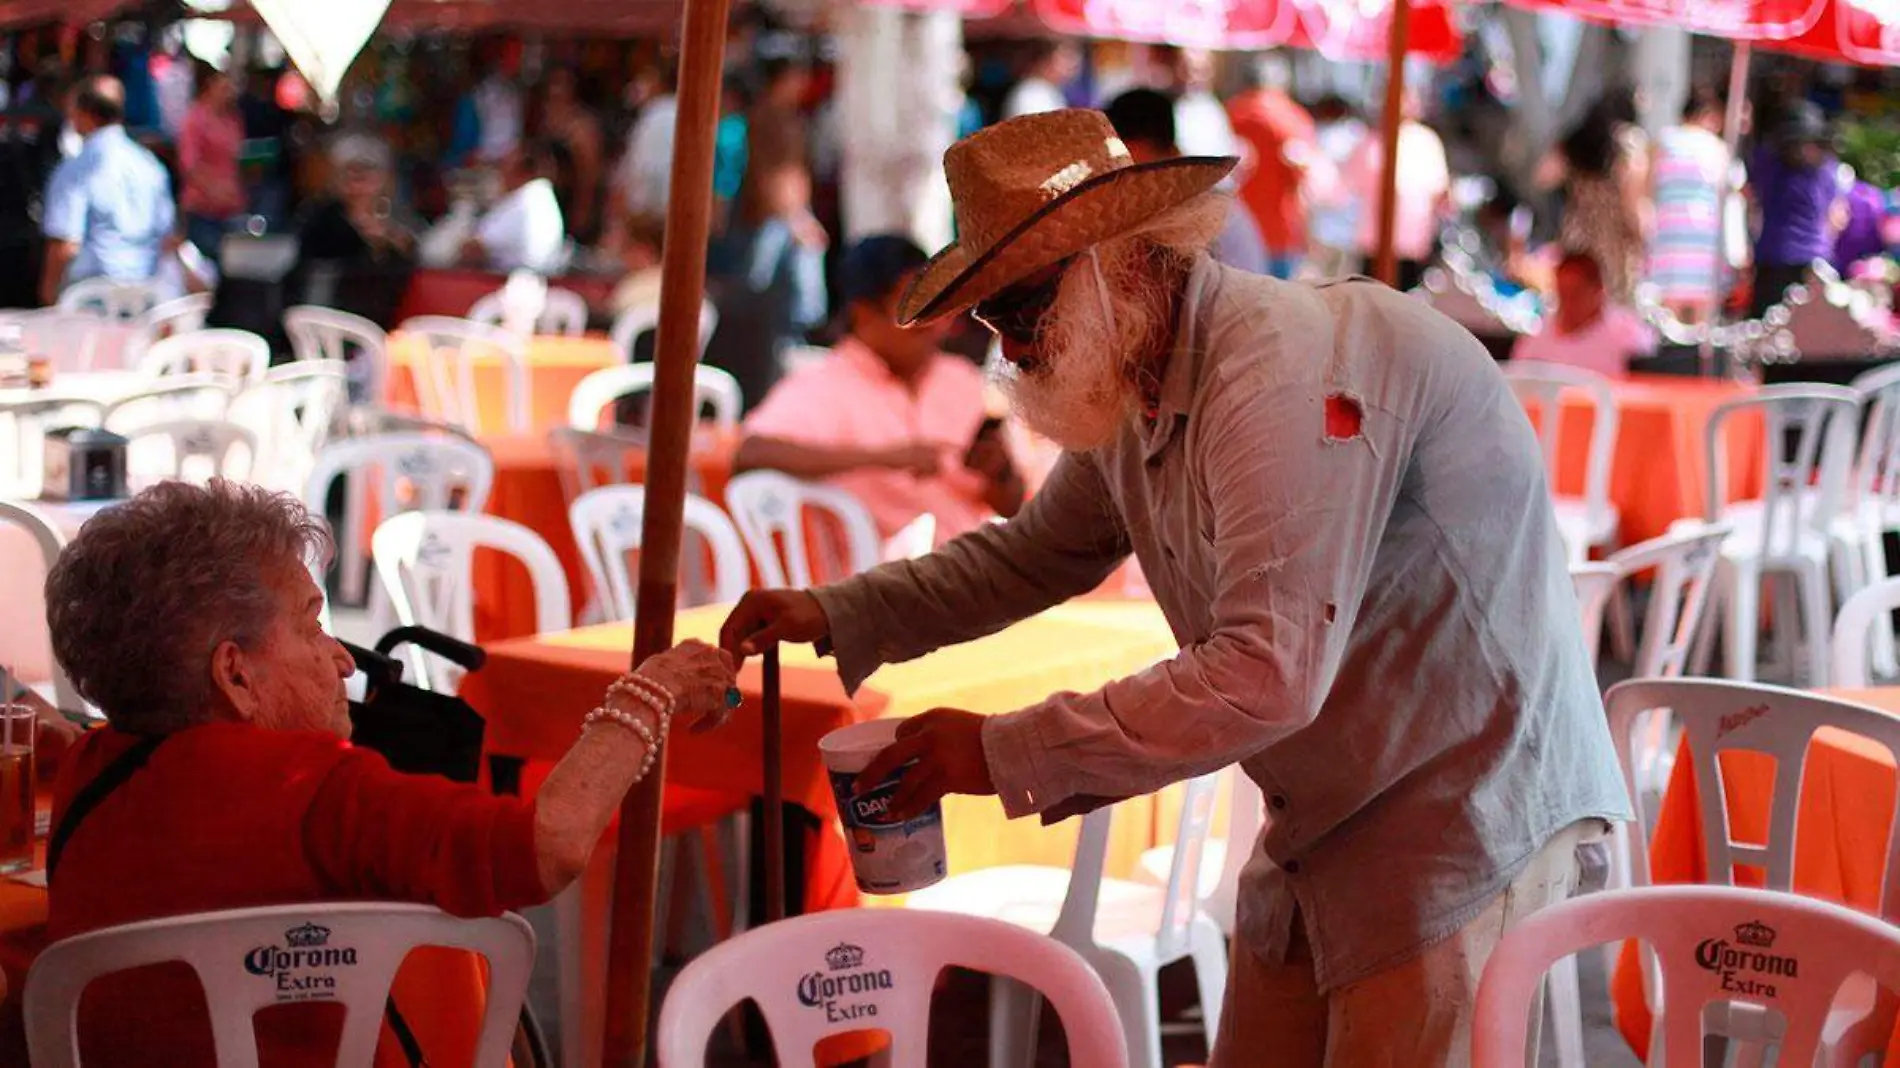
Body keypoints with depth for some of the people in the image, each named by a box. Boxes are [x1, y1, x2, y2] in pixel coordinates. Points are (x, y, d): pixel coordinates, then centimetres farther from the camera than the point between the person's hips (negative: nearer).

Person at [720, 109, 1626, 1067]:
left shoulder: (1284, 372, -25)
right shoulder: (1131, 393, 7)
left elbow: (1267, 675, -32)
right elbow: (1040, 552, 25)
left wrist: (1005, 753, -26)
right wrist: (835, 614, 13)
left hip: (1467, 809, -9)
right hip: (1328, 826, 9)